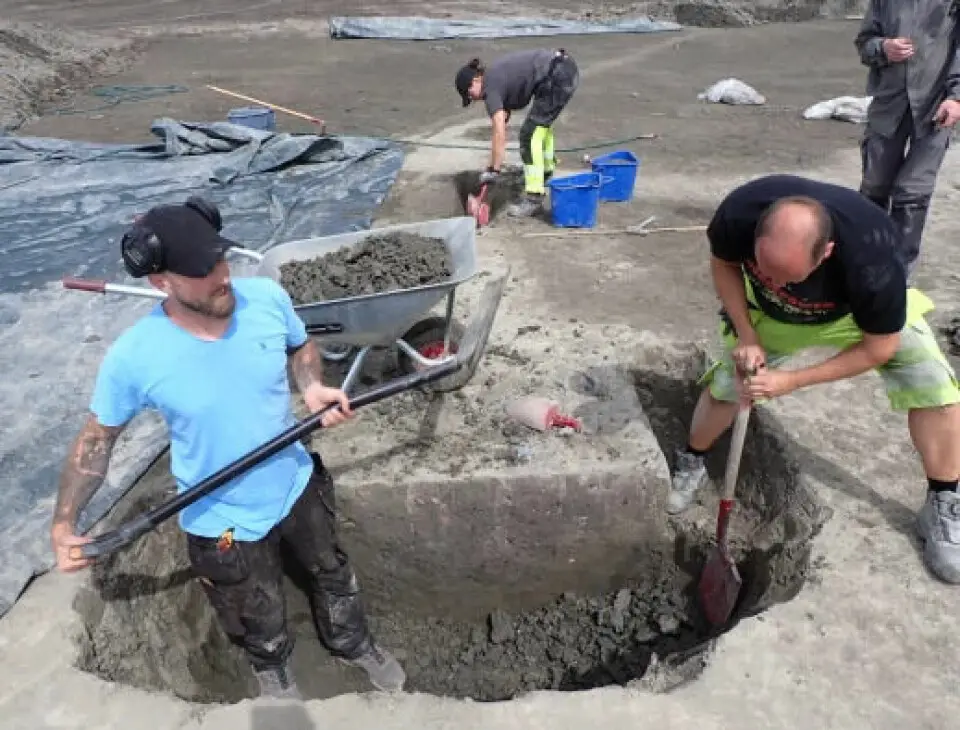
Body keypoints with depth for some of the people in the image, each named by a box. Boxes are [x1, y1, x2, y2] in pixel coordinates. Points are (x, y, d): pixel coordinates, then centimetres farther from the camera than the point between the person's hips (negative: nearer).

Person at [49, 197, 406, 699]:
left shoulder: (267, 297, -21)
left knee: (331, 573, 29)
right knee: (259, 619, 25)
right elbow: (96, 439, -9)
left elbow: (301, 347, 2)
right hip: (222, 523, -2)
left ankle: (353, 644, 61)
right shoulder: (133, 358, -27)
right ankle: (272, 667, 61)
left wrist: (313, 387, -18)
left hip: (299, 483, 3)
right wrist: (63, 525, -12)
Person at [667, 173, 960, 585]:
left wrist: (793, 380, -26)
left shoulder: (871, 261, -43)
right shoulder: (739, 214, -39)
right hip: (770, 312, 2)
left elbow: (879, 348, -23)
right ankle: (690, 464, 27)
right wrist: (746, 337, -23)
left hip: (863, 311, -1)